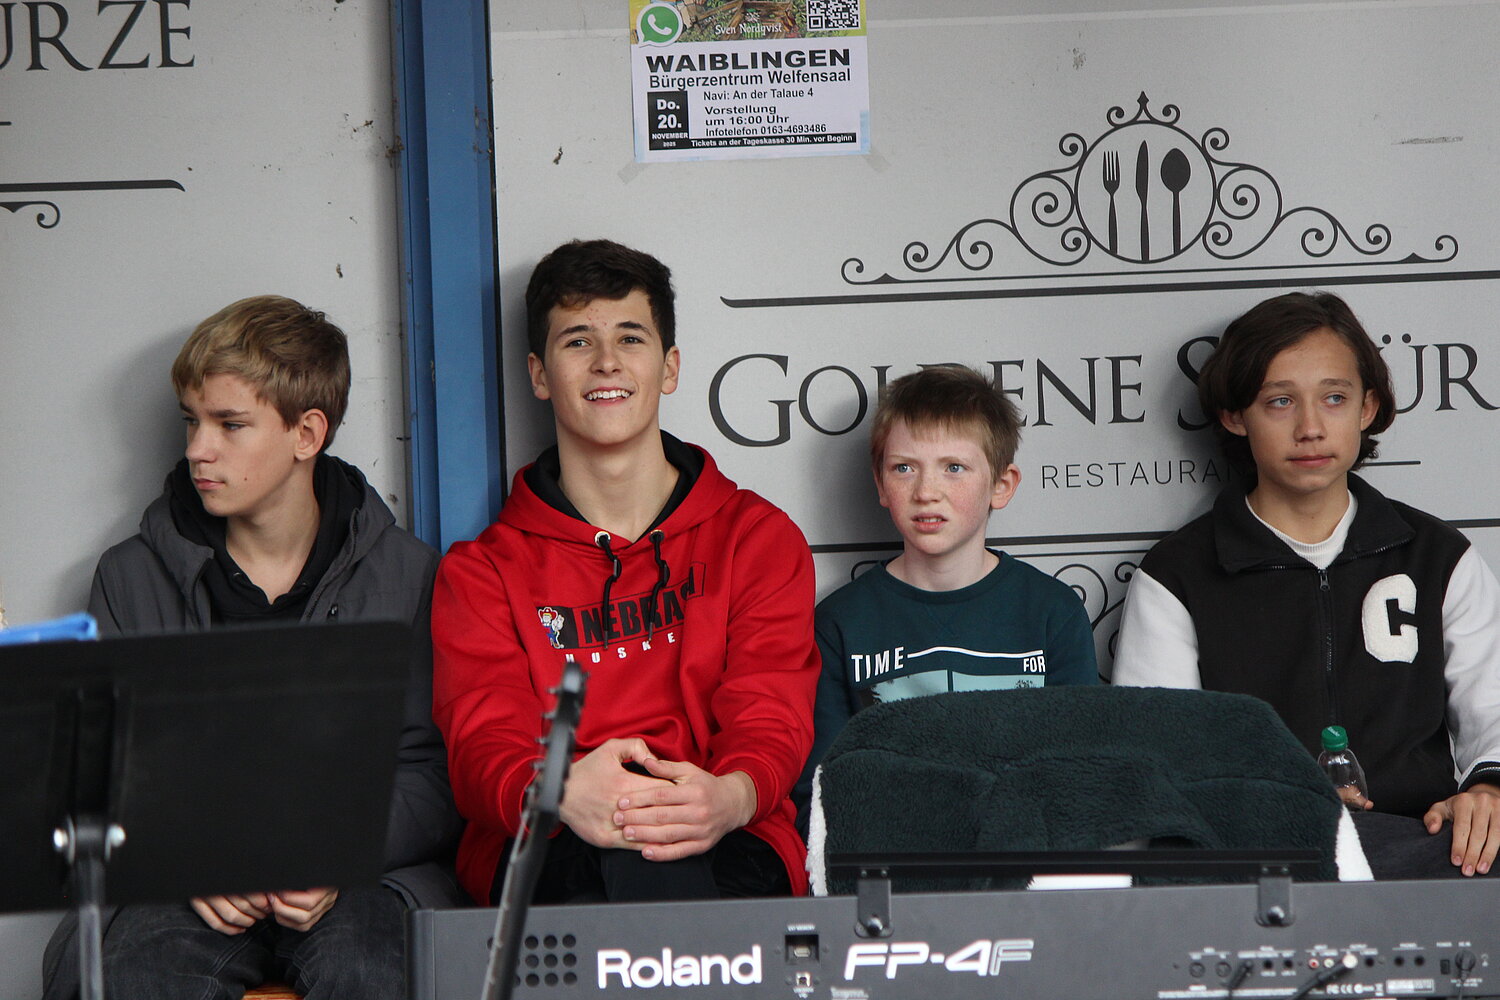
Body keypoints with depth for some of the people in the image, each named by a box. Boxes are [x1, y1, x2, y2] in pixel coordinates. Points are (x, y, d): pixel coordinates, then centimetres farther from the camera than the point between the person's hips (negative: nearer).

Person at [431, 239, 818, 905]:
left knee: (662, 863, -37)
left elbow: (771, 719, 3)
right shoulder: (481, 570, 16)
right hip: (544, 855, 0)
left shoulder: (761, 538, 18)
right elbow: (484, 744, -1)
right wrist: (560, 795, -29)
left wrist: (729, 797, -26)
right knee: (616, 865, -38)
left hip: (727, 849, 1)